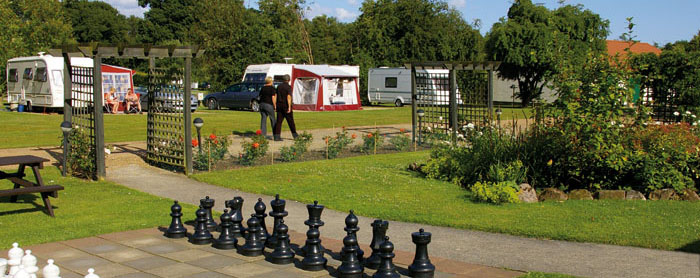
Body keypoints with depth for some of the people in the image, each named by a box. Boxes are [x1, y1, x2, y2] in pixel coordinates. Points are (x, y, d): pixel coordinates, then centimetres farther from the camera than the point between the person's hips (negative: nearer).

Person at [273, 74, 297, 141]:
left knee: (279, 121, 2)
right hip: (286, 106, -5)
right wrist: (289, 107, -24)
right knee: (290, 121, 7)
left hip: (279, 105, 5)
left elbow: (276, 96, 13)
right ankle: (294, 134, 18)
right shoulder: (288, 87, -10)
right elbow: (289, 97, -21)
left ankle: (277, 136, -7)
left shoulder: (279, 86, 8)